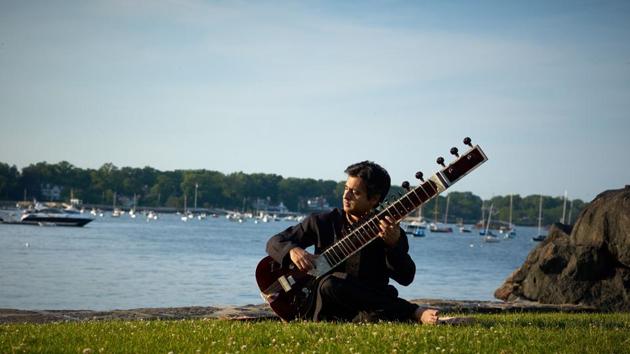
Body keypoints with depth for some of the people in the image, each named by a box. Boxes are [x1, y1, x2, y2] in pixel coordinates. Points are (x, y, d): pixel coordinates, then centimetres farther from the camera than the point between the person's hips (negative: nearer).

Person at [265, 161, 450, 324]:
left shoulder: (388, 230, 7)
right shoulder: (324, 222, 9)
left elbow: (406, 277, -4)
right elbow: (275, 242, 11)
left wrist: (395, 245, -21)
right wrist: (293, 250, -13)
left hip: (371, 303, -2)